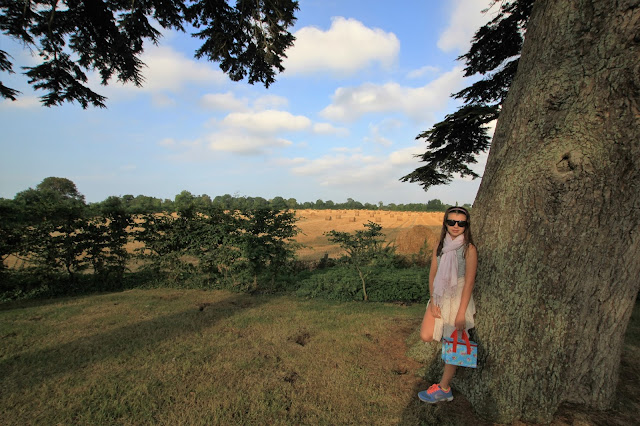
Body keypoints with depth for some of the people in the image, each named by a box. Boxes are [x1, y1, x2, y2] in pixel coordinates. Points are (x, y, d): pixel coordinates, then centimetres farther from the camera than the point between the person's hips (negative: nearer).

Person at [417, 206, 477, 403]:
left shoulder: (469, 249, -12)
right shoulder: (440, 247, 3)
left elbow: (469, 282, -13)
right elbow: (432, 275, 3)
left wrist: (461, 313, -15)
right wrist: (432, 302, -6)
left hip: (458, 299, -4)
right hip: (439, 298, 5)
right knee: (426, 336, -6)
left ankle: (443, 389, 21)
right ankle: (449, 334, 25)